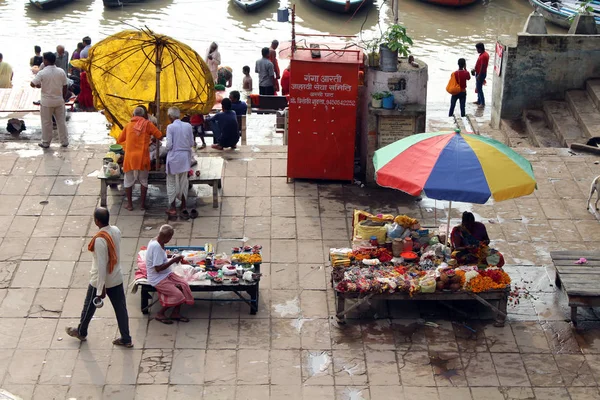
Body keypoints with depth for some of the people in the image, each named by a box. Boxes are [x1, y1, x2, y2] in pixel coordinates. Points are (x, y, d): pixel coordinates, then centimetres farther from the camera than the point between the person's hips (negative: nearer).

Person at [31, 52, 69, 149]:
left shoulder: (42, 73, -15)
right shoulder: (61, 72, -4)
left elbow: (33, 84, -13)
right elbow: (65, 87, 2)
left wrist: (39, 85, 8)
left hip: (46, 102, -3)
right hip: (59, 101, 3)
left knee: (46, 123, 8)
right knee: (61, 121, 11)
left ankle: (46, 143, 16)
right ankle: (64, 142, 16)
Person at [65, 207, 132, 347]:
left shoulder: (99, 240, -30)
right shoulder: (116, 230, -6)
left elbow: (101, 265, -27)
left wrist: (101, 289, -21)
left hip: (101, 280, -6)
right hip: (116, 278, 6)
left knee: (89, 307, 17)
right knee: (120, 308, 13)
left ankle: (81, 332, 39)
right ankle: (126, 339, 20)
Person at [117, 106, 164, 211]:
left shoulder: (128, 125, 8)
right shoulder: (147, 124, 1)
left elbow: (119, 141, 14)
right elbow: (159, 136, -1)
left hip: (130, 156, 1)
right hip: (142, 157, -1)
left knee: (128, 180, 13)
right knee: (143, 180, 12)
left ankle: (129, 204, 14)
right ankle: (142, 203, 12)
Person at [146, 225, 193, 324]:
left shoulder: (155, 241, 4)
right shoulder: (156, 246, -26)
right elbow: (158, 268, -27)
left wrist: (172, 259, 3)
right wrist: (173, 261, -21)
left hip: (166, 274, 10)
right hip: (157, 279, -10)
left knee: (184, 285, -5)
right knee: (177, 294, -18)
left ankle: (175, 313, 5)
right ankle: (160, 314, 2)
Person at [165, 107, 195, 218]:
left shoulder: (170, 127, -13)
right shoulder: (188, 126, 0)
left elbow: (169, 145, -14)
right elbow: (192, 143, 3)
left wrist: (168, 148, 7)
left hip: (174, 157, -4)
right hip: (185, 156, 4)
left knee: (172, 182, 6)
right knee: (183, 181, 14)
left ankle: (173, 208, 9)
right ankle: (183, 206, 20)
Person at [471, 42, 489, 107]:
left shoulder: (484, 56, -25)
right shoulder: (482, 54, 8)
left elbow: (483, 67, -25)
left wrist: (479, 75, -23)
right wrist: (474, 69, 10)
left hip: (481, 74, -10)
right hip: (478, 73, 10)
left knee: (479, 88, -4)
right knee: (478, 87, 19)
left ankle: (482, 103, 2)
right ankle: (479, 101, 31)